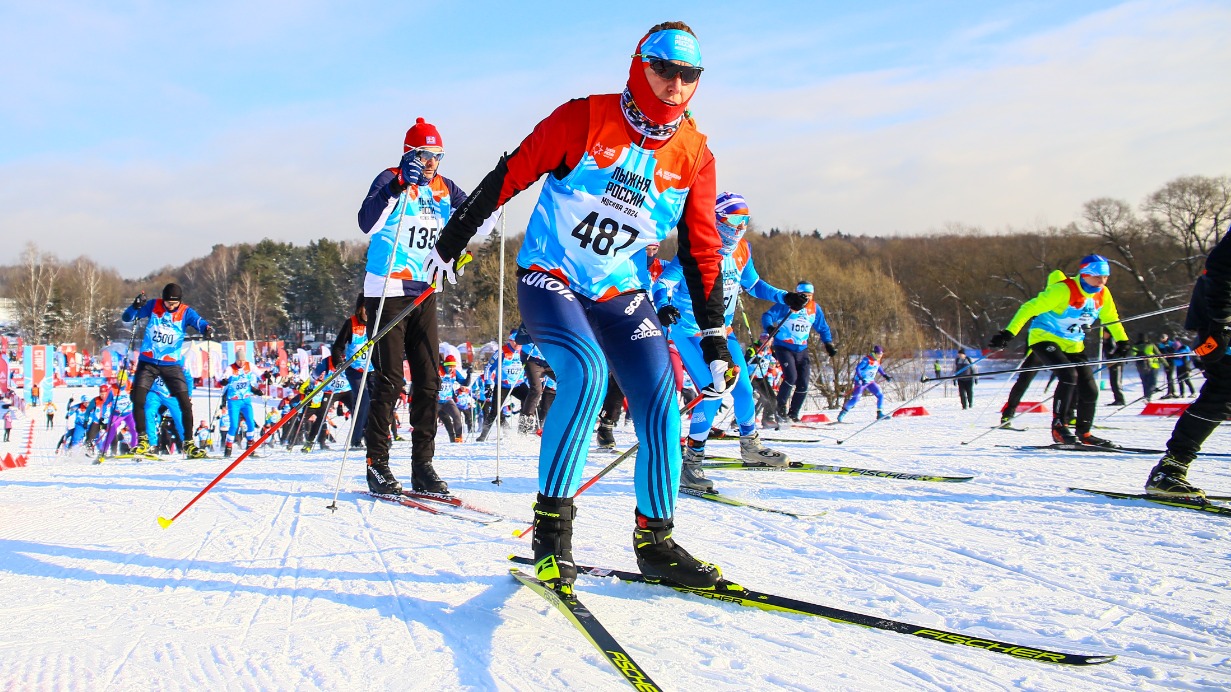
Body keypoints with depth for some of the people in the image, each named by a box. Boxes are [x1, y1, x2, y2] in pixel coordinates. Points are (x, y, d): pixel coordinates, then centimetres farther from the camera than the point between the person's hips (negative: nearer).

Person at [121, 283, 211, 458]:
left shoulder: (185, 312, -3)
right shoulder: (153, 306, -2)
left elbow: (201, 323, -17)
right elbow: (127, 318, -1)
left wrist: (207, 329, -40)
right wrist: (136, 306, -22)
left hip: (172, 364, 0)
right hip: (147, 362, 0)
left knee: (185, 402, -7)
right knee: (138, 399, -11)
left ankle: (188, 443, 6)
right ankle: (143, 440, 4)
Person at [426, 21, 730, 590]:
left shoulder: (694, 154, 0)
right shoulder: (585, 119, -12)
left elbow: (701, 251, 5)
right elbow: (509, 176, -6)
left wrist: (715, 338, 2)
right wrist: (452, 240, -2)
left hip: (619, 292, 5)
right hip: (549, 279, -4)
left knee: (661, 403, -9)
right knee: (586, 371, -31)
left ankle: (655, 540, 6)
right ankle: (552, 521, -19)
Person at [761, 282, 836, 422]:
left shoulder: (815, 309, 8)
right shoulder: (786, 305, -9)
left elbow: (823, 328, 20)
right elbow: (768, 316, -14)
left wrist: (829, 344, 11)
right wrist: (769, 328, -34)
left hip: (802, 350, 6)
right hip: (784, 347, -5)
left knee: (803, 383, -1)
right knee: (791, 377, -21)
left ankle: (794, 413, 13)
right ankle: (781, 406, 0)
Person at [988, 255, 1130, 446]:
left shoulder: (1103, 294, -2)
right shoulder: (1063, 290, -23)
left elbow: (1111, 318, 20)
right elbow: (1030, 308, -25)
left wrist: (1122, 341, 21)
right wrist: (1008, 333, -30)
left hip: (1073, 345, 7)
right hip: (1045, 339, -7)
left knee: (1090, 390, 1)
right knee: (1069, 375, -29)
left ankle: (1083, 434, 20)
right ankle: (1058, 427, -19)